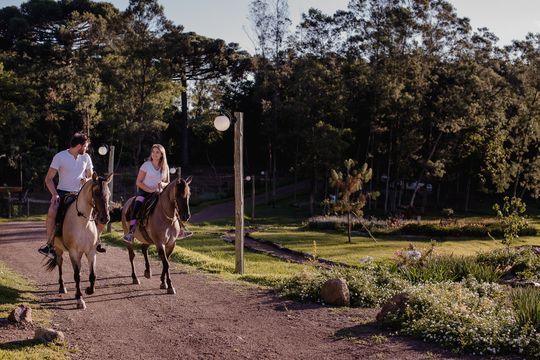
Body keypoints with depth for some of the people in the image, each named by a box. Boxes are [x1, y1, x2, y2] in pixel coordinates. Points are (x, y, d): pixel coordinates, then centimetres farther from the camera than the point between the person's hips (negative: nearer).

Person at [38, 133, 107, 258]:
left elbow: (91, 176, 16)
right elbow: (48, 179, -6)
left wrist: (86, 180, -9)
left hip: (80, 194, 4)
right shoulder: (60, 157, -7)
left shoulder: (86, 157, 6)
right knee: (52, 213, -33)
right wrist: (54, 194, -21)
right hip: (63, 193, -4)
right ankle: (50, 244, -19)